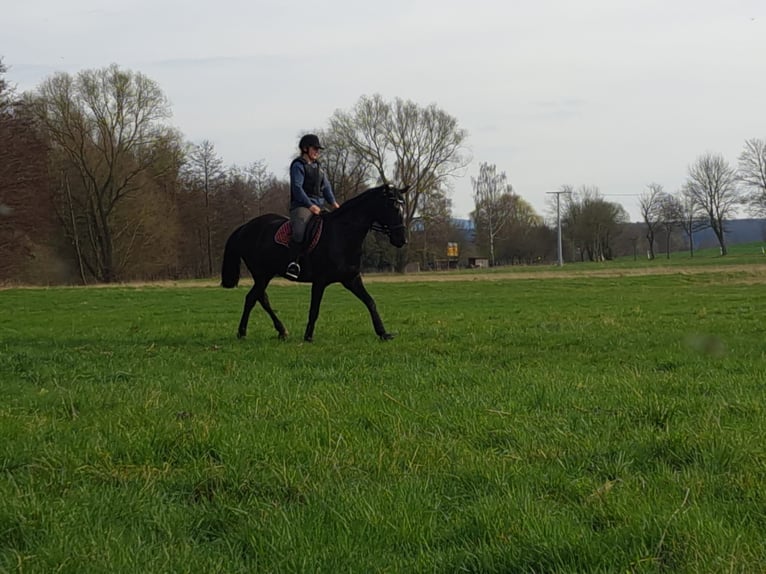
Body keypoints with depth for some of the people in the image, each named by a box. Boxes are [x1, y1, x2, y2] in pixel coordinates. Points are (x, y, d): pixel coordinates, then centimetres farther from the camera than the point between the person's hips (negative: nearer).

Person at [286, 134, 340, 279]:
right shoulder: (298, 166, -3)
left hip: (319, 206, 8)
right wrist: (310, 205, -20)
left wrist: (333, 202, 3)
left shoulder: (317, 166, 21)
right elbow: (297, 188, -13)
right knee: (299, 230, -35)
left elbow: (326, 187, 19)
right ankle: (293, 263, -33)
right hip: (301, 206, -8)